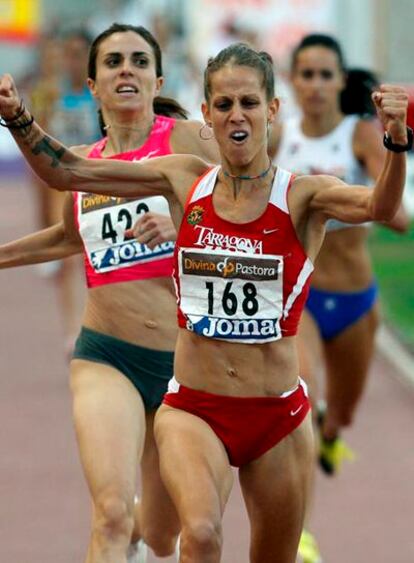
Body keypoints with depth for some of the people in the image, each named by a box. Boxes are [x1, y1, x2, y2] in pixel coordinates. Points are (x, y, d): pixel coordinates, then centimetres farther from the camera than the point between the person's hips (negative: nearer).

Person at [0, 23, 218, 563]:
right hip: (107, 358, 1)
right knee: (111, 515, -23)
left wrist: (183, 228, -22)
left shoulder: (187, 140, -4)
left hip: (188, 361, -1)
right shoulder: (80, 164, 8)